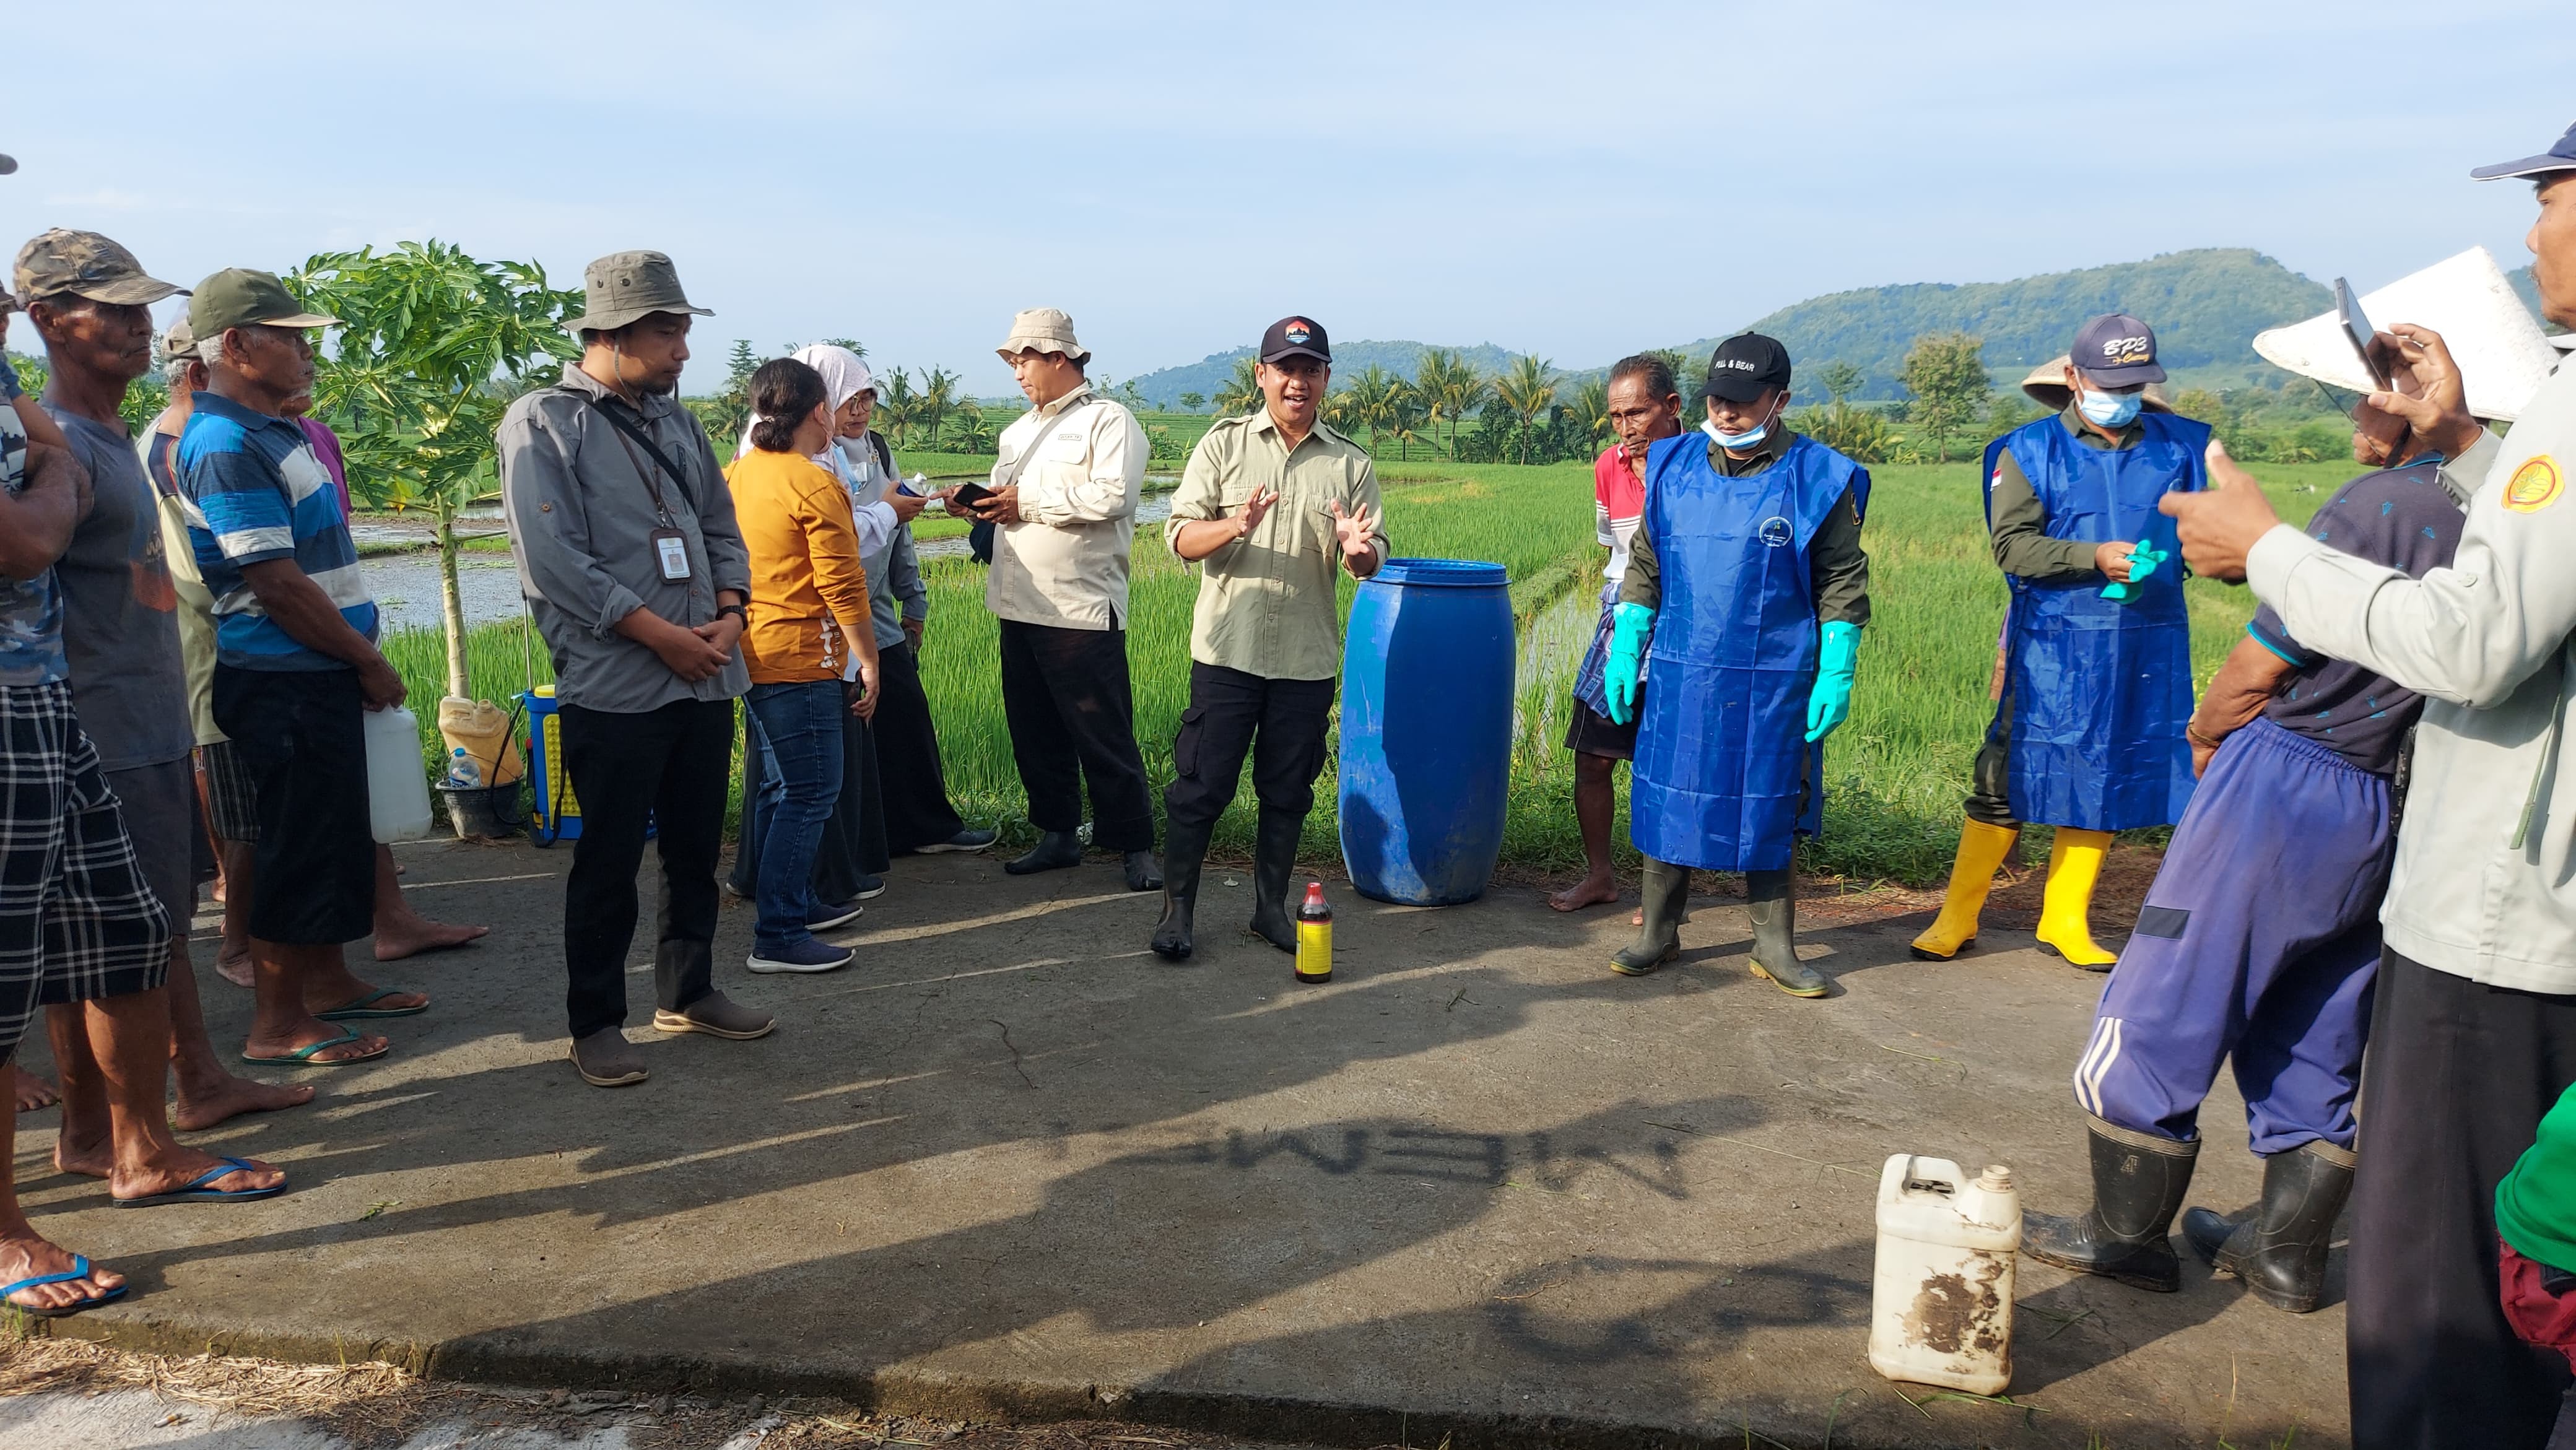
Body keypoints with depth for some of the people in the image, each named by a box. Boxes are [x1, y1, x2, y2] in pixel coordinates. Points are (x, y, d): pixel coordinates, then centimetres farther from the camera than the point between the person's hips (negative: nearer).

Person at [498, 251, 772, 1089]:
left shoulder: (676, 422, 13)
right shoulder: (544, 422, -6)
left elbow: (721, 526, 17)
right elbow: (552, 557, -15)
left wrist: (729, 613, -2)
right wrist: (662, 635, -15)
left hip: (705, 676, 6)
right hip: (614, 687, -6)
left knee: (697, 849, 14)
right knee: (609, 863, 3)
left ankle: (688, 993, 30)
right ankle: (595, 1024, 17)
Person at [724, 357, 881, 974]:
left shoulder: (736, 476, 10)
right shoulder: (816, 486, -15)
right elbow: (843, 588, -16)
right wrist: (868, 663, -8)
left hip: (751, 657, 9)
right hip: (799, 663, -9)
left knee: (782, 788, 18)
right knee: (809, 794, -4)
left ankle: (797, 903, 30)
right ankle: (778, 937, -4)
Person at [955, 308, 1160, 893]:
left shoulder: (1108, 421, -5)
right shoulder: (1018, 431, 21)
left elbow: (1113, 496, -20)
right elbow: (1005, 498, 26)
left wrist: (1029, 503, -16)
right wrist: (980, 504, 3)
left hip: (1082, 609, -8)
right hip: (1020, 606, 8)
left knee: (1104, 736, -4)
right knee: (1034, 732, 13)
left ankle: (1136, 847, 6)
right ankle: (1058, 834, 25)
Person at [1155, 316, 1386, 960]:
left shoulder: (1350, 462, 7)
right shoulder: (1224, 444, 2)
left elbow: (1375, 559, 4)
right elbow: (1181, 538, -4)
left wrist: (1358, 550, -20)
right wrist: (1234, 527, -24)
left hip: (1308, 658, 2)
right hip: (1228, 649, -2)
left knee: (1288, 791, 12)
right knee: (1200, 786, 2)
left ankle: (1271, 906, 27)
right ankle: (1177, 910, 14)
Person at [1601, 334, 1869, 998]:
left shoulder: (1818, 479, -3)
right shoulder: (1673, 468, 5)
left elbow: (1842, 585, 0)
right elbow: (1644, 569, 12)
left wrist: (1836, 675, -6)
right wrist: (1623, 653, 6)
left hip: (1774, 682, -2)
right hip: (1679, 675, 3)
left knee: (1765, 810, 7)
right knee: (1666, 801, 8)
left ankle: (1774, 946, 20)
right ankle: (1658, 932, 23)